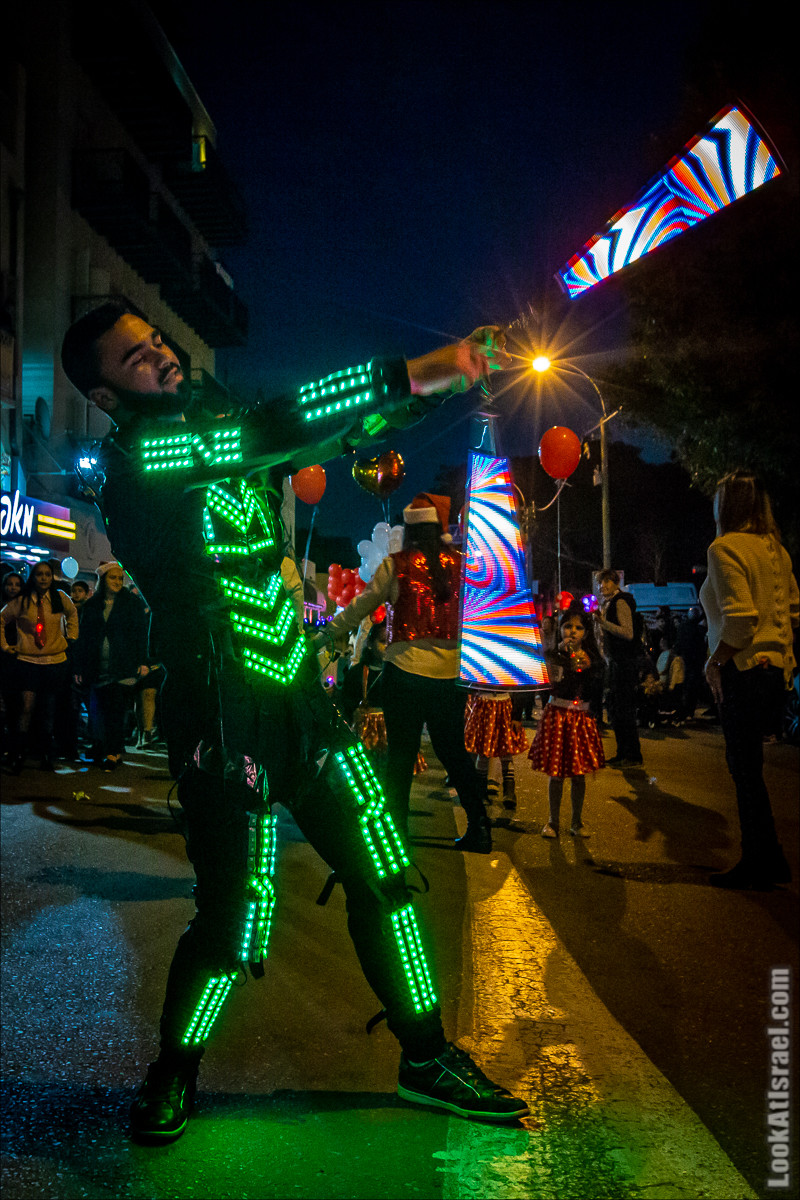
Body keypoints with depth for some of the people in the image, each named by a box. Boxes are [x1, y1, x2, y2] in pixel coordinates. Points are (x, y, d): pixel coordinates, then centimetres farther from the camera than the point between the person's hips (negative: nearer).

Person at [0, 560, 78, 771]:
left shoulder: (60, 598, 2)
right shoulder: (21, 602, -2)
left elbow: (72, 614, 24)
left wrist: (71, 637, 17)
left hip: (56, 661, 2)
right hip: (28, 661, -2)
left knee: (48, 711, 7)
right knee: (26, 708, -12)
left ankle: (46, 757, 16)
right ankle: (18, 756, -3)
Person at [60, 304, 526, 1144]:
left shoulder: (223, 433, 12)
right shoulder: (131, 461, -12)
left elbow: (326, 435, 7)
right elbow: (266, 433, -25)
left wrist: (438, 380, -7)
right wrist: (411, 375, -27)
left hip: (297, 702, 7)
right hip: (224, 725, -7)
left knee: (385, 875, 7)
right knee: (234, 924, -3)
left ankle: (425, 1058, 25)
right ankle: (172, 1072, 27)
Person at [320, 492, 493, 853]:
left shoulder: (395, 565, -4)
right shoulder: (459, 563, 3)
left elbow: (361, 606, 3)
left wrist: (326, 634, 15)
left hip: (405, 670, -3)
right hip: (450, 673, 3)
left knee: (401, 753, 6)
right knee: (454, 751, 13)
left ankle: (397, 827, 12)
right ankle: (479, 828, 15)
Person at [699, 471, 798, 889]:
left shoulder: (725, 548, -13)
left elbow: (740, 618, -23)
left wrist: (715, 663, -13)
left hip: (744, 671, -9)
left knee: (745, 768, 1)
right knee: (746, 765, 17)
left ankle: (758, 865, 10)